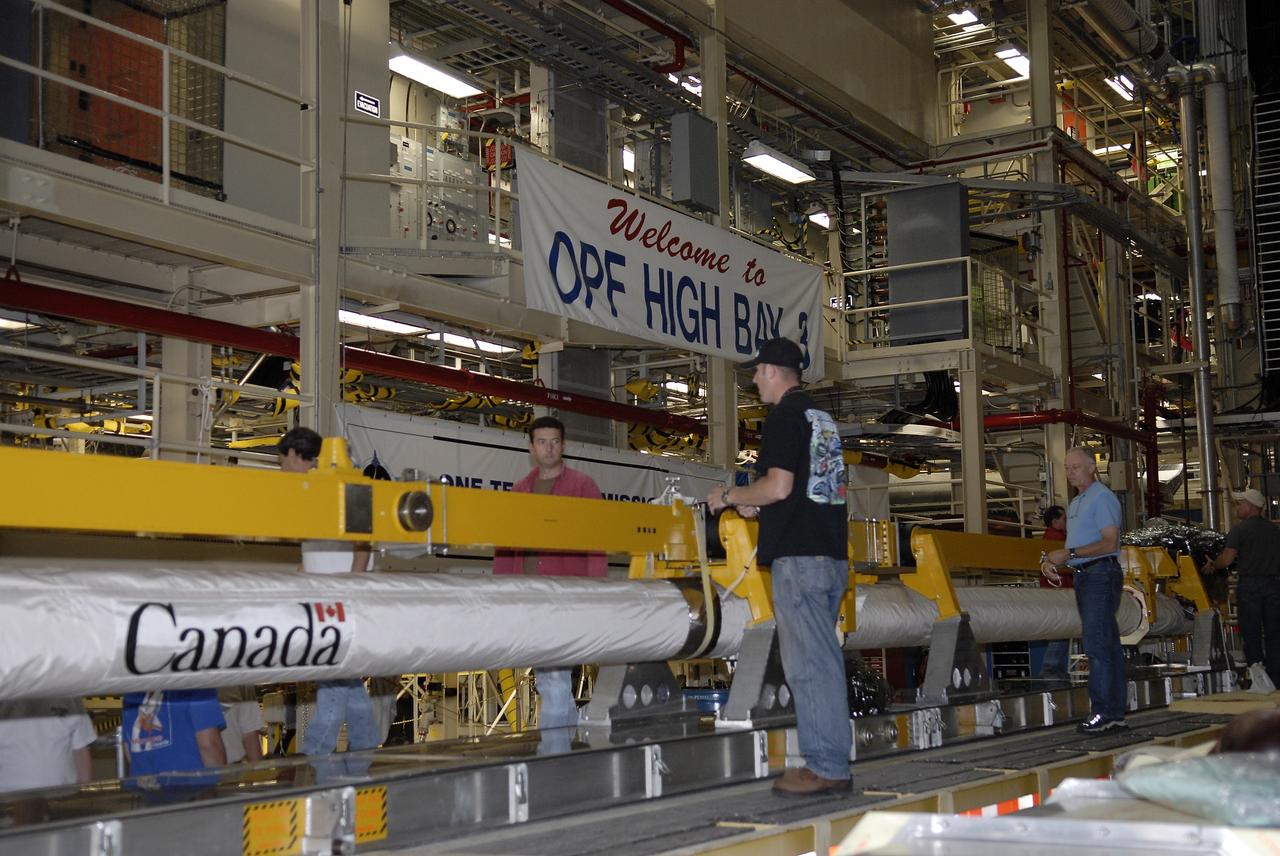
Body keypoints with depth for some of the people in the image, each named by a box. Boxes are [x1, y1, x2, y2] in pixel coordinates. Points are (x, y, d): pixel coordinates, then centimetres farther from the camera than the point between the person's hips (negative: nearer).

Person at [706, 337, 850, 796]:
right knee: (821, 660, 12)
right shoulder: (823, 418, 20)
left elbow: (779, 486, -17)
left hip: (799, 556, -9)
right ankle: (828, 763, 15)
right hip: (832, 554, 9)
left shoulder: (786, 416, -8)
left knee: (808, 664, -7)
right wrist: (759, 507, 23)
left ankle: (827, 768, -5)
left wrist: (730, 495, -1)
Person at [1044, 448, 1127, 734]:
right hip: (1084, 577, 10)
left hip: (1101, 575, -10)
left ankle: (1102, 712, -14)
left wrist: (1069, 554, -17)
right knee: (1108, 645, 8)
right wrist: (1053, 560, 6)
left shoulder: (1102, 498, -8)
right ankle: (1116, 713, 10)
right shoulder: (1076, 503, 22)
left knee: (1096, 645, -13)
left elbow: (1109, 543, -16)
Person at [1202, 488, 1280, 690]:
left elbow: (1227, 559, -12)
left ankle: (1255, 664, -13)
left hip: (1249, 584, -4)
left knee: (1251, 632, 4)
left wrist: (1211, 566, 6)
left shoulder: (1239, 530, -7)